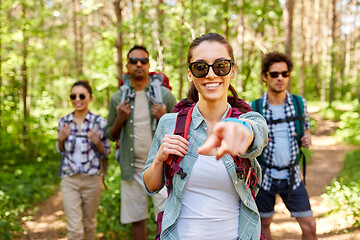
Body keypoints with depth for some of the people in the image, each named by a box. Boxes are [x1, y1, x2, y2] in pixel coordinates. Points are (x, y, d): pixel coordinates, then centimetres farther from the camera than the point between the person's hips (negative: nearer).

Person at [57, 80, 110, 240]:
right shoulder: (63, 122, 1)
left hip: (92, 179, -1)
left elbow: (105, 153, 1)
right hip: (69, 180, 1)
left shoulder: (100, 122, -7)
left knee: (89, 224, 16)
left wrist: (97, 142, -19)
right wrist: (61, 140, -8)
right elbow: (61, 151, 13)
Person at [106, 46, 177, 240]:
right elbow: (111, 135, 13)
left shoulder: (165, 95, 0)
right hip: (132, 168, 2)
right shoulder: (118, 98, 6)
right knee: (136, 220, 10)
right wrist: (120, 119, -7)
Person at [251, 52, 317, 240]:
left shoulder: (299, 103, -2)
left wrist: (307, 139, -5)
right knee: (264, 224, 13)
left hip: (292, 175, 2)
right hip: (264, 176, -2)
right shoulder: (253, 108, -9)